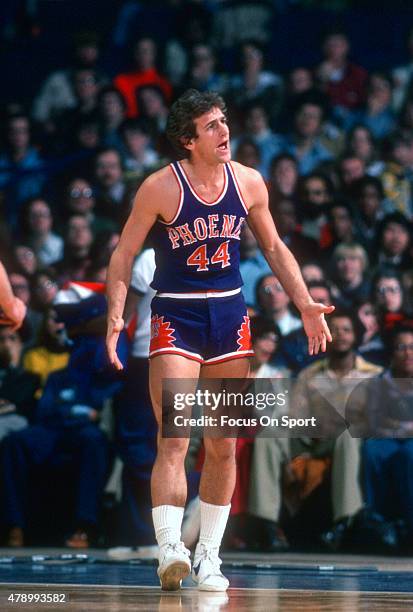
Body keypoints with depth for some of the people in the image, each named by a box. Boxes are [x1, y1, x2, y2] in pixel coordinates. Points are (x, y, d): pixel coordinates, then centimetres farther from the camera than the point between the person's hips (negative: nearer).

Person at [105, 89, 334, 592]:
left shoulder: (248, 182, 1)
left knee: (223, 447, 8)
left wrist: (305, 304, 4)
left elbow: (274, 248, 13)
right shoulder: (161, 187, -12)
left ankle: (208, 555, 19)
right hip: (175, 315, -4)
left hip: (230, 314, 5)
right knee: (174, 441, -17)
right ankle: (169, 549, -23)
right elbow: (123, 255, -7)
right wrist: (116, 315, -20)